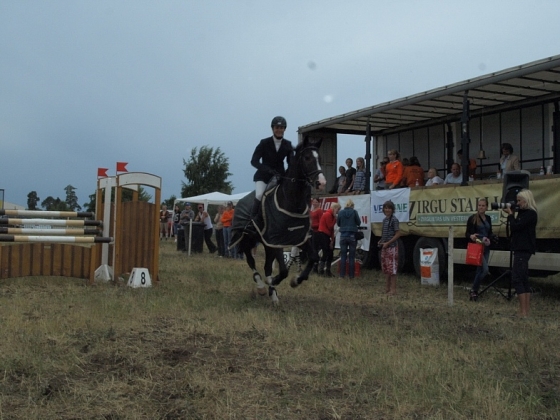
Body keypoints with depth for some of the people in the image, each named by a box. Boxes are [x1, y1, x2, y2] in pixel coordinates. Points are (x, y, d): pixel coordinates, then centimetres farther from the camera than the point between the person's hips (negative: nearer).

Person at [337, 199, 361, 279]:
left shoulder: (341, 212, 0)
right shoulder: (354, 212, -6)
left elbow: (338, 223, 9)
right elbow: (359, 223, 0)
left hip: (343, 235, 2)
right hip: (352, 235, -2)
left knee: (343, 256, 7)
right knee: (351, 257, 5)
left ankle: (342, 275, 6)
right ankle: (351, 275, 6)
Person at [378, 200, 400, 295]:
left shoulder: (394, 220, -12)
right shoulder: (385, 220, 13)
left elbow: (398, 234, -15)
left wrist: (387, 243, -18)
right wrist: (381, 241, 7)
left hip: (392, 247, -9)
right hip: (385, 247, 9)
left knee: (392, 268, -6)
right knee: (385, 268, 14)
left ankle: (393, 289, 0)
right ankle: (387, 288, 24)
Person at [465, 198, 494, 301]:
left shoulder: (488, 218, 11)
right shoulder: (472, 218, -6)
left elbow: (490, 233, 16)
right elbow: (467, 233, -5)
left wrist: (489, 239, -5)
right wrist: (471, 236, -27)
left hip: (486, 247, 6)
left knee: (480, 269, 9)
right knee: (485, 269, -16)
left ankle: (475, 290, 19)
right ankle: (473, 289, -1)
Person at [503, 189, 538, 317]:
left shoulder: (530, 214, -13)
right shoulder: (524, 213, 17)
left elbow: (515, 227, -20)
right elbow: (514, 229, 16)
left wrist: (510, 214, -6)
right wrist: (510, 214, 4)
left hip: (523, 250, -11)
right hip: (521, 249, 11)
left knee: (516, 279, -13)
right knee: (524, 280, 10)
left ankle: (523, 312, -14)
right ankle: (526, 311, 13)